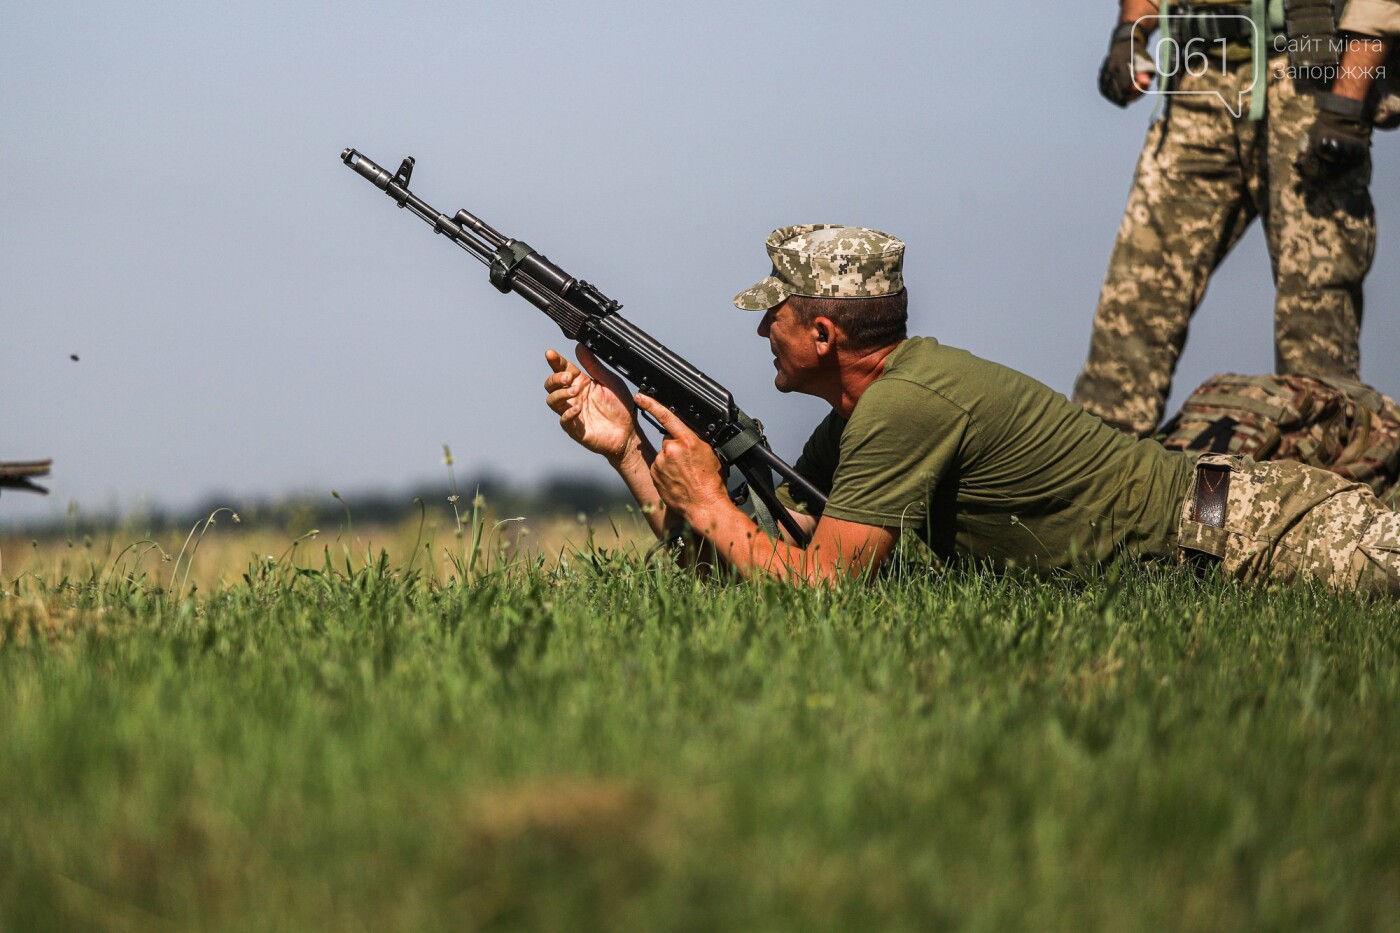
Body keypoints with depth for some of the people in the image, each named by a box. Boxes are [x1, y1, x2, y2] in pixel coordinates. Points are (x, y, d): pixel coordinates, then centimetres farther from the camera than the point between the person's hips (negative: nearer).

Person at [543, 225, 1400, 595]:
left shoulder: (904, 405, -22)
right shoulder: (859, 416, 8)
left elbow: (821, 586, -23)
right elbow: (726, 565, 10)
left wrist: (709, 504, -11)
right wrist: (626, 449, 4)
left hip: (1255, 534, -8)